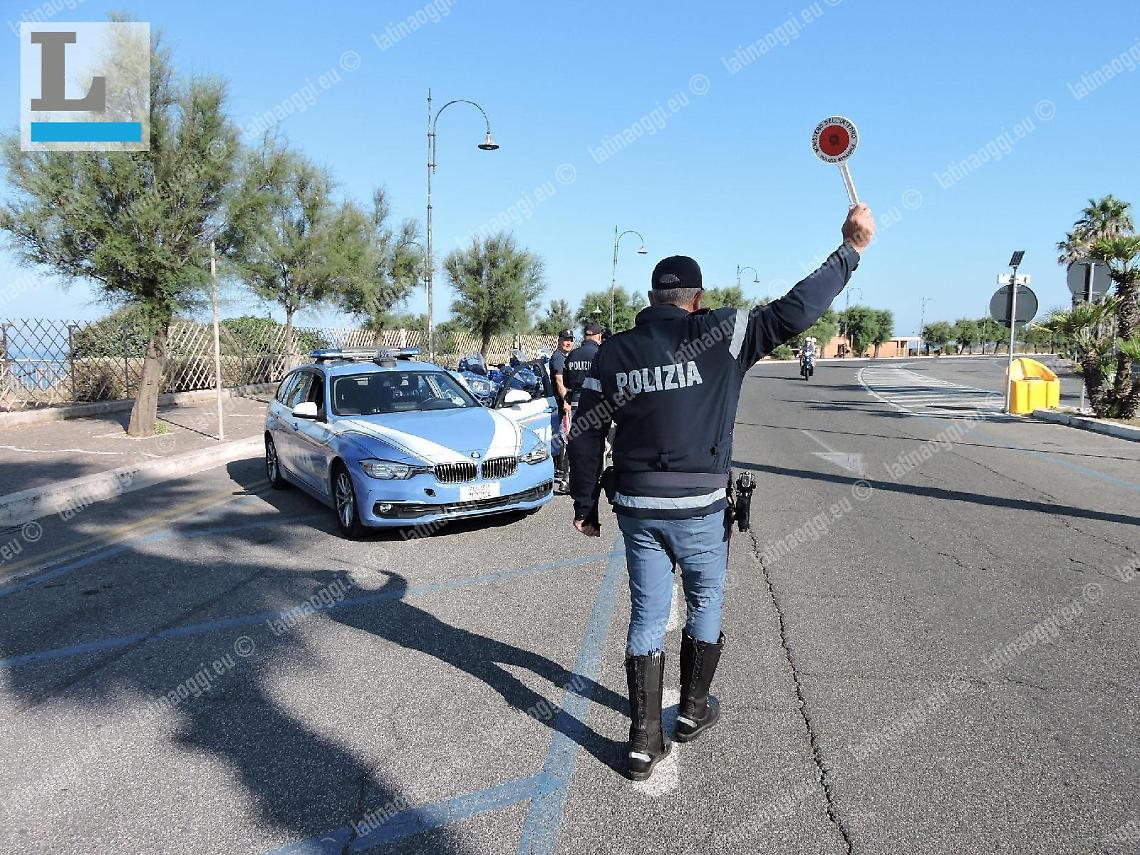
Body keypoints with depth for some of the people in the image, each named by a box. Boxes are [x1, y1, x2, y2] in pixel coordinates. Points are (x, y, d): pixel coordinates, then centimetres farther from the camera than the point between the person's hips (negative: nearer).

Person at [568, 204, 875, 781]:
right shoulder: (720, 334, -9)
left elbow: (585, 436, 4)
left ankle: (644, 741, 16)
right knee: (705, 605, 21)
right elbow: (793, 312, -12)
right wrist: (849, 250, 0)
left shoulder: (612, 353, 2)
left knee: (648, 617, 12)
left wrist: (584, 505, 13)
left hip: (636, 508, 3)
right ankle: (693, 709, 37)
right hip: (699, 509, -3)